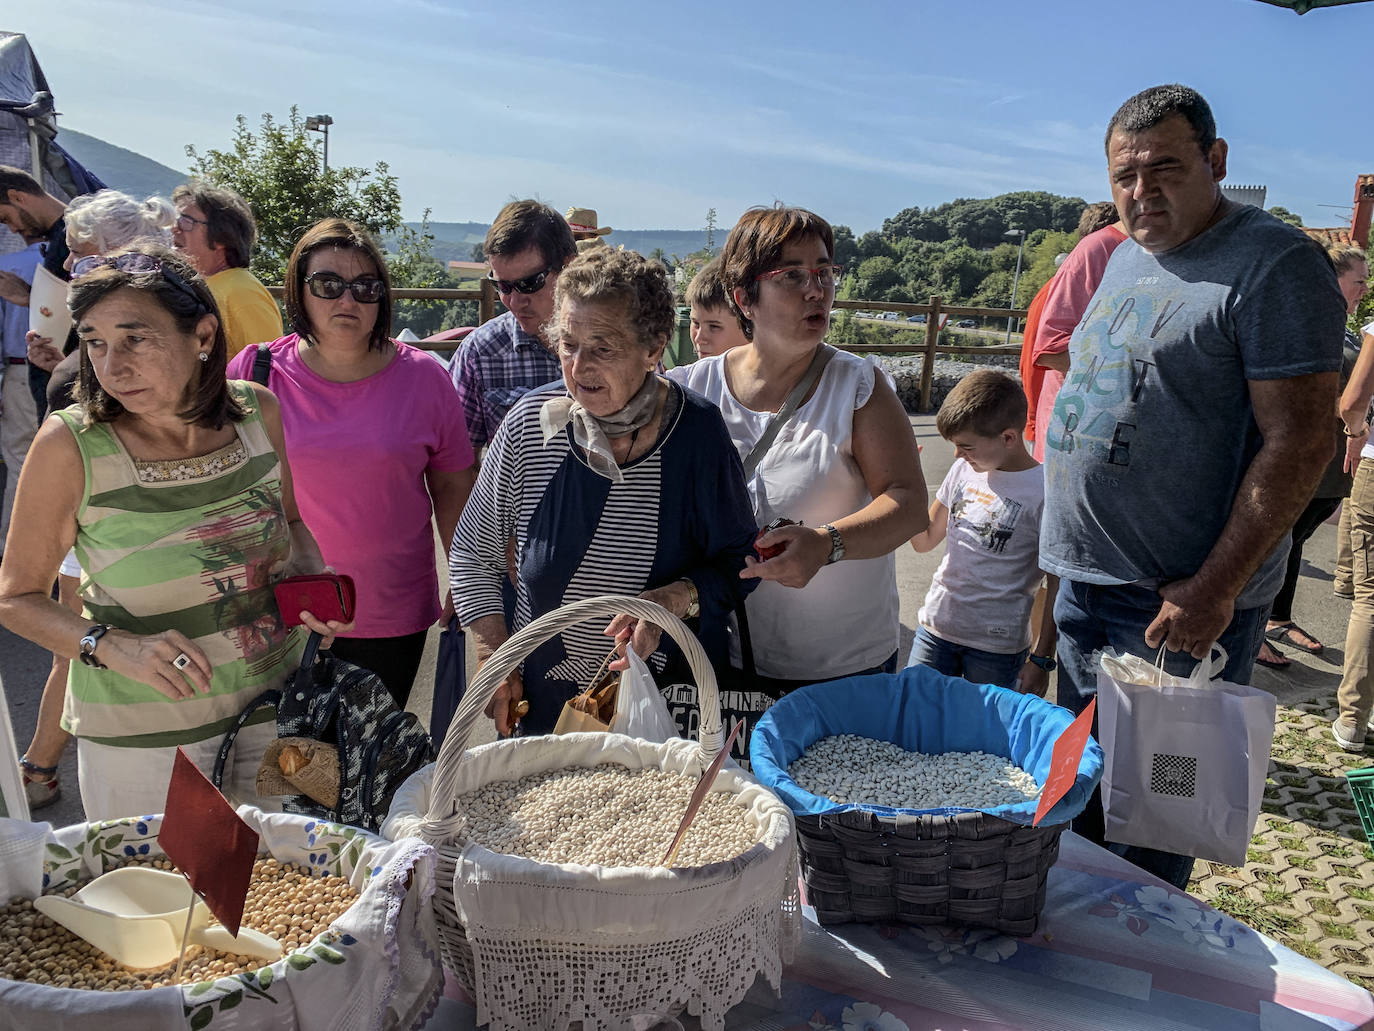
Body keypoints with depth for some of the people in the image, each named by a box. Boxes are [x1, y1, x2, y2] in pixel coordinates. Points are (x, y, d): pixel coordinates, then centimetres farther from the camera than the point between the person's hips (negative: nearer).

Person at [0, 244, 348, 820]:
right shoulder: (69, 445, -15)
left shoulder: (258, 412, -7)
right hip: (140, 730, -3)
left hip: (274, 702, 3)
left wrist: (313, 580, -10)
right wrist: (117, 648, -23)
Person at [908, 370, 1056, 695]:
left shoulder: (1044, 490, -14)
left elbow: (1058, 583, -9)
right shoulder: (964, 470, 3)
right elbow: (925, 540, 12)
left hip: (997, 644, -5)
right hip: (935, 624, 5)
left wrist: (1042, 658, -7)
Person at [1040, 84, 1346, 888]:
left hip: (1180, 603, -8)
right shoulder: (1127, 256, 13)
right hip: (1085, 582, 8)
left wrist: (1214, 590, -21)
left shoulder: (1275, 263, -11)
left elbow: (1299, 442, -18)